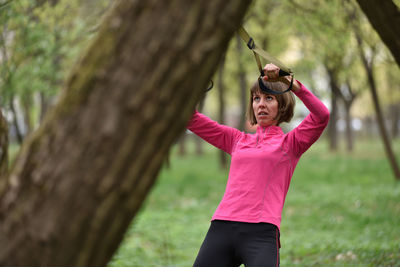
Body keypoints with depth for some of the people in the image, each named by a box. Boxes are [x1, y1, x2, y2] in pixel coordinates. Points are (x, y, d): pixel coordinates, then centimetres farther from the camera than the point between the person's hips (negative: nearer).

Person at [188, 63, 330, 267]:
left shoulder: (289, 143, 11)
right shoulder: (238, 140, 22)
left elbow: (321, 116, -5)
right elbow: (192, 120, 19)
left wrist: (290, 82, -12)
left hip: (261, 233, -4)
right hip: (221, 228, 4)